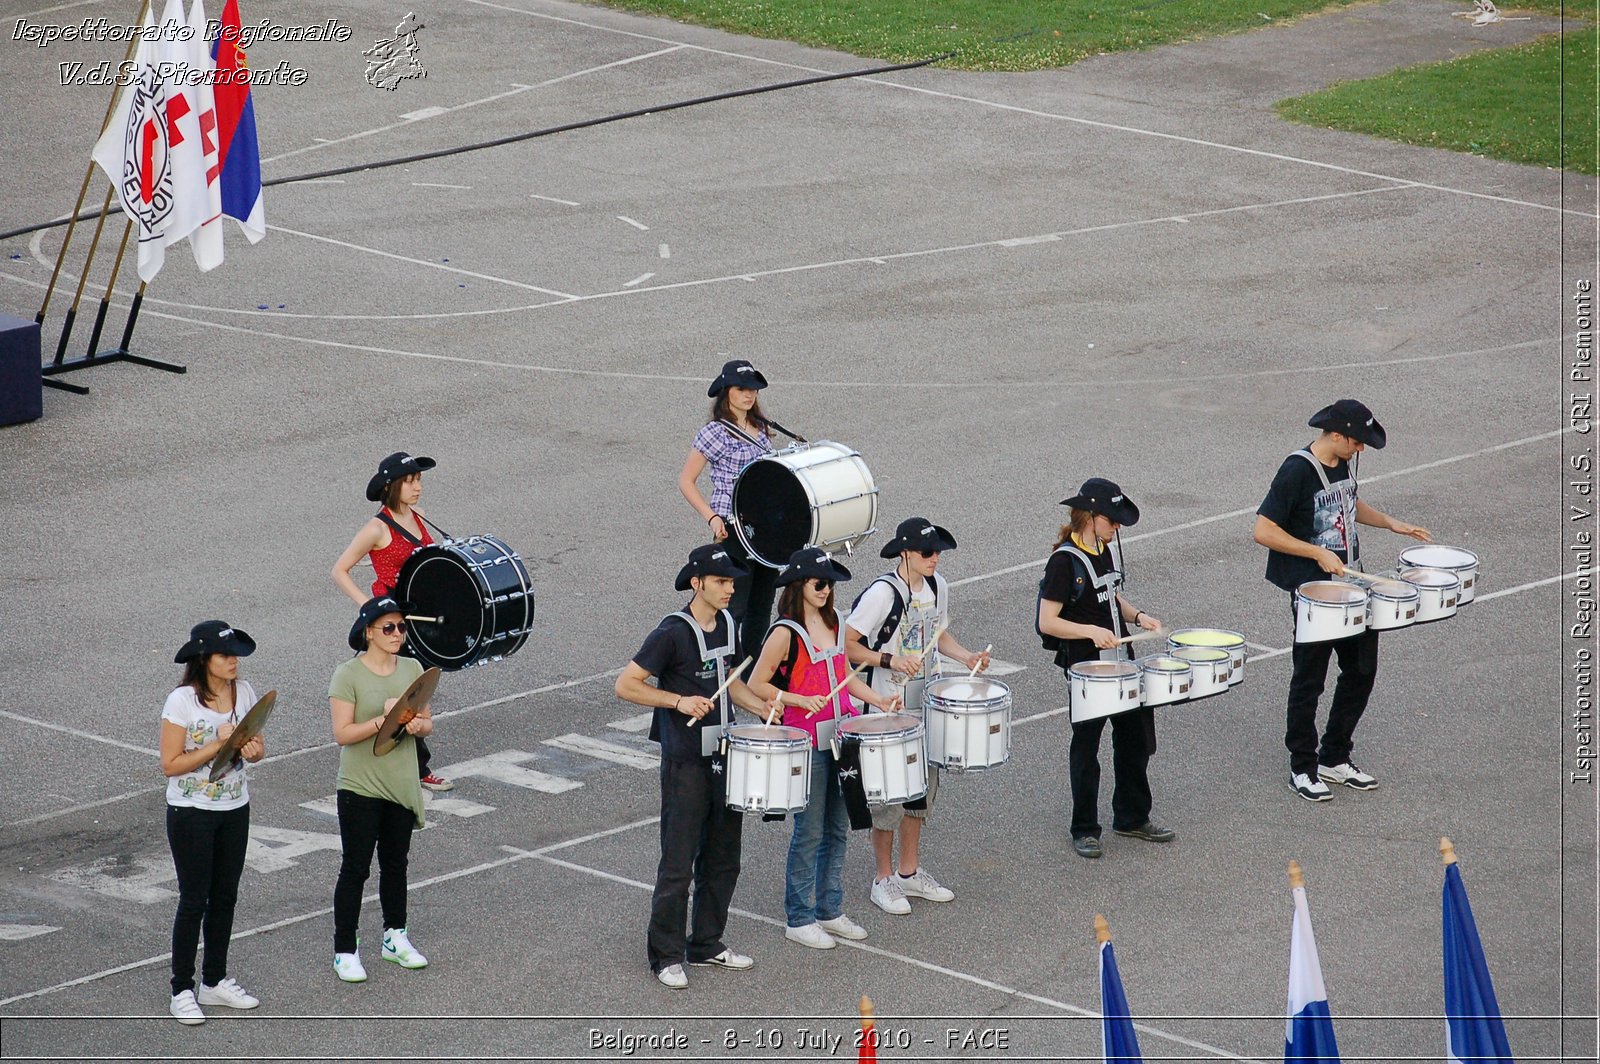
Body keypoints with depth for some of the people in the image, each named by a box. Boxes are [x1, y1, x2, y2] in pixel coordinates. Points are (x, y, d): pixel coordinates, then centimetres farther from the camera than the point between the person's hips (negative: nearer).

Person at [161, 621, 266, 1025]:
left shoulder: (244, 692, 0)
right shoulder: (182, 701, -17)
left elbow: (258, 746, 10)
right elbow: (171, 764, -17)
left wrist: (252, 749, -14)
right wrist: (219, 744, -24)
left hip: (235, 810, 6)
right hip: (192, 813, -6)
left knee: (224, 898, 13)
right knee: (194, 901, -1)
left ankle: (215, 982, 25)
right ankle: (182, 991, 7)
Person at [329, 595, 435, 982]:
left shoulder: (412, 669, 3)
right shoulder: (348, 675, -13)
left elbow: (428, 723, 7)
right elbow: (342, 733, -18)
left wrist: (417, 725, -16)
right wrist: (383, 720, -29)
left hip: (402, 786, 5)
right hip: (361, 787, -5)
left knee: (395, 863, 18)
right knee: (355, 868, 0)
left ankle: (396, 938, 32)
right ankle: (344, 951, 7)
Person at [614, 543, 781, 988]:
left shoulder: (728, 624, 6)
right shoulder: (672, 633, -16)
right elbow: (625, 685, -16)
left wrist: (761, 706, 3)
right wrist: (679, 701, -23)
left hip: (725, 756, 7)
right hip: (686, 763, -7)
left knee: (723, 859, 15)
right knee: (678, 865, -2)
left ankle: (707, 944, 28)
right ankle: (666, 955, 8)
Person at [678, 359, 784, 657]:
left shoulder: (761, 429, 11)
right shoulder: (715, 432, -9)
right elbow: (686, 481, -8)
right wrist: (712, 518, -18)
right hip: (732, 529, -7)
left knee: (761, 609, 12)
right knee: (735, 607, -7)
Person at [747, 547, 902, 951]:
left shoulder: (835, 621, 8)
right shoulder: (785, 633, -13)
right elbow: (756, 684, -11)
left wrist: (877, 700, 5)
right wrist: (802, 701, -22)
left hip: (840, 738, 7)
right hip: (806, 743, -7)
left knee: (838, 829, 13)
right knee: (809, 832, 0)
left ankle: (830, 911, 24)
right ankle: (799, 919, 10)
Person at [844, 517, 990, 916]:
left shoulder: (937, 587, 2)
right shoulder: (882, 593, -20)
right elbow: (847, 645, -17)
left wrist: (966, 657, 0)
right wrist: (890, 660, -29)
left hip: (925, 703, 7)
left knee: (923, 785, 14)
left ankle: (910, 872, 28)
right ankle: (884, 879, 12)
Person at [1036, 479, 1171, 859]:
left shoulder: (1110, 549, 6)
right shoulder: (1065, 561, -17)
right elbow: (1047, 622, -18)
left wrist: (1137, 616, 0)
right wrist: (1091, 631, -29)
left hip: (1119, 659, 7)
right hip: (1084, 664, -7)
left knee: (1136, 735, 14)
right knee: (1086, 744, 4)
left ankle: (1132, 817, 31)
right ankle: (1084, 831, 16)